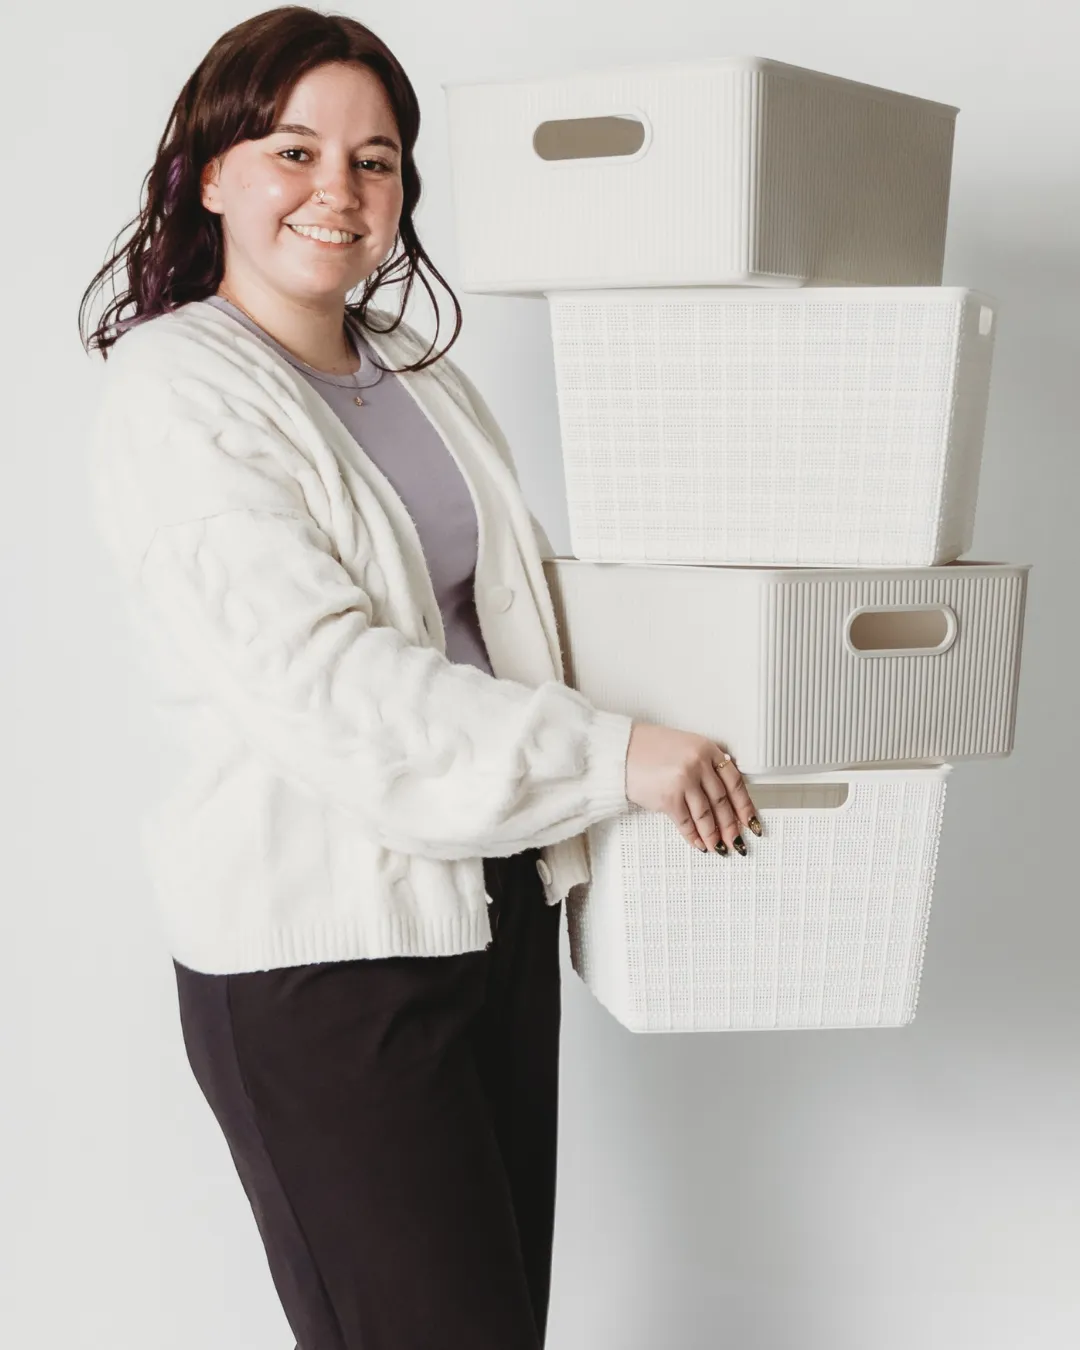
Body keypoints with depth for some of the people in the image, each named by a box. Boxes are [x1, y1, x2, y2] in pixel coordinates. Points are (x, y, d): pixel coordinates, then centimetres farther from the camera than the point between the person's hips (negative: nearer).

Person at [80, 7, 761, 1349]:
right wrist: (612, 752, -22)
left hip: (495, 907, 7)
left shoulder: (420, 374, 13)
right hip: (317, 948, -7)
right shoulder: (175, 393, -10)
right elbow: (324, 684, -21)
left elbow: (524, 584, 25)